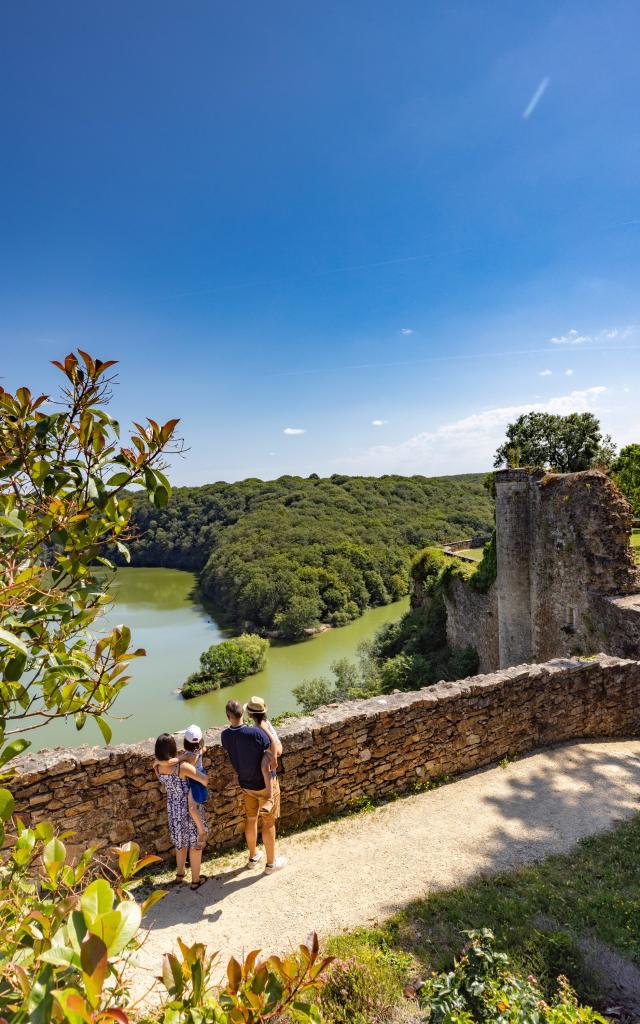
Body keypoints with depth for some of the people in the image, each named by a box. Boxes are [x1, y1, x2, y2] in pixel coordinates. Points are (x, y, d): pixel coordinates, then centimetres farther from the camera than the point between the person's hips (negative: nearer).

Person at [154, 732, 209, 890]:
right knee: (195, 844, 16)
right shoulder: (183, 766, -31)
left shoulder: (157, 767, -13)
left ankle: (180, 873, 46)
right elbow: (206, 780, -32)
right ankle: (195, 880, 31)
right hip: (190, 808, -5)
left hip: (173, 808, 5)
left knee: (180, 841, 29)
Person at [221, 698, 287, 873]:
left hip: (245, 784, 5)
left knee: (251, 819, 25)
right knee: (268, 823, 14)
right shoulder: (255, 733, -34)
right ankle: (271, 862, 31)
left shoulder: (225, 736, -17)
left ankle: (253, 856, 45)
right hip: (265, 784, -5)